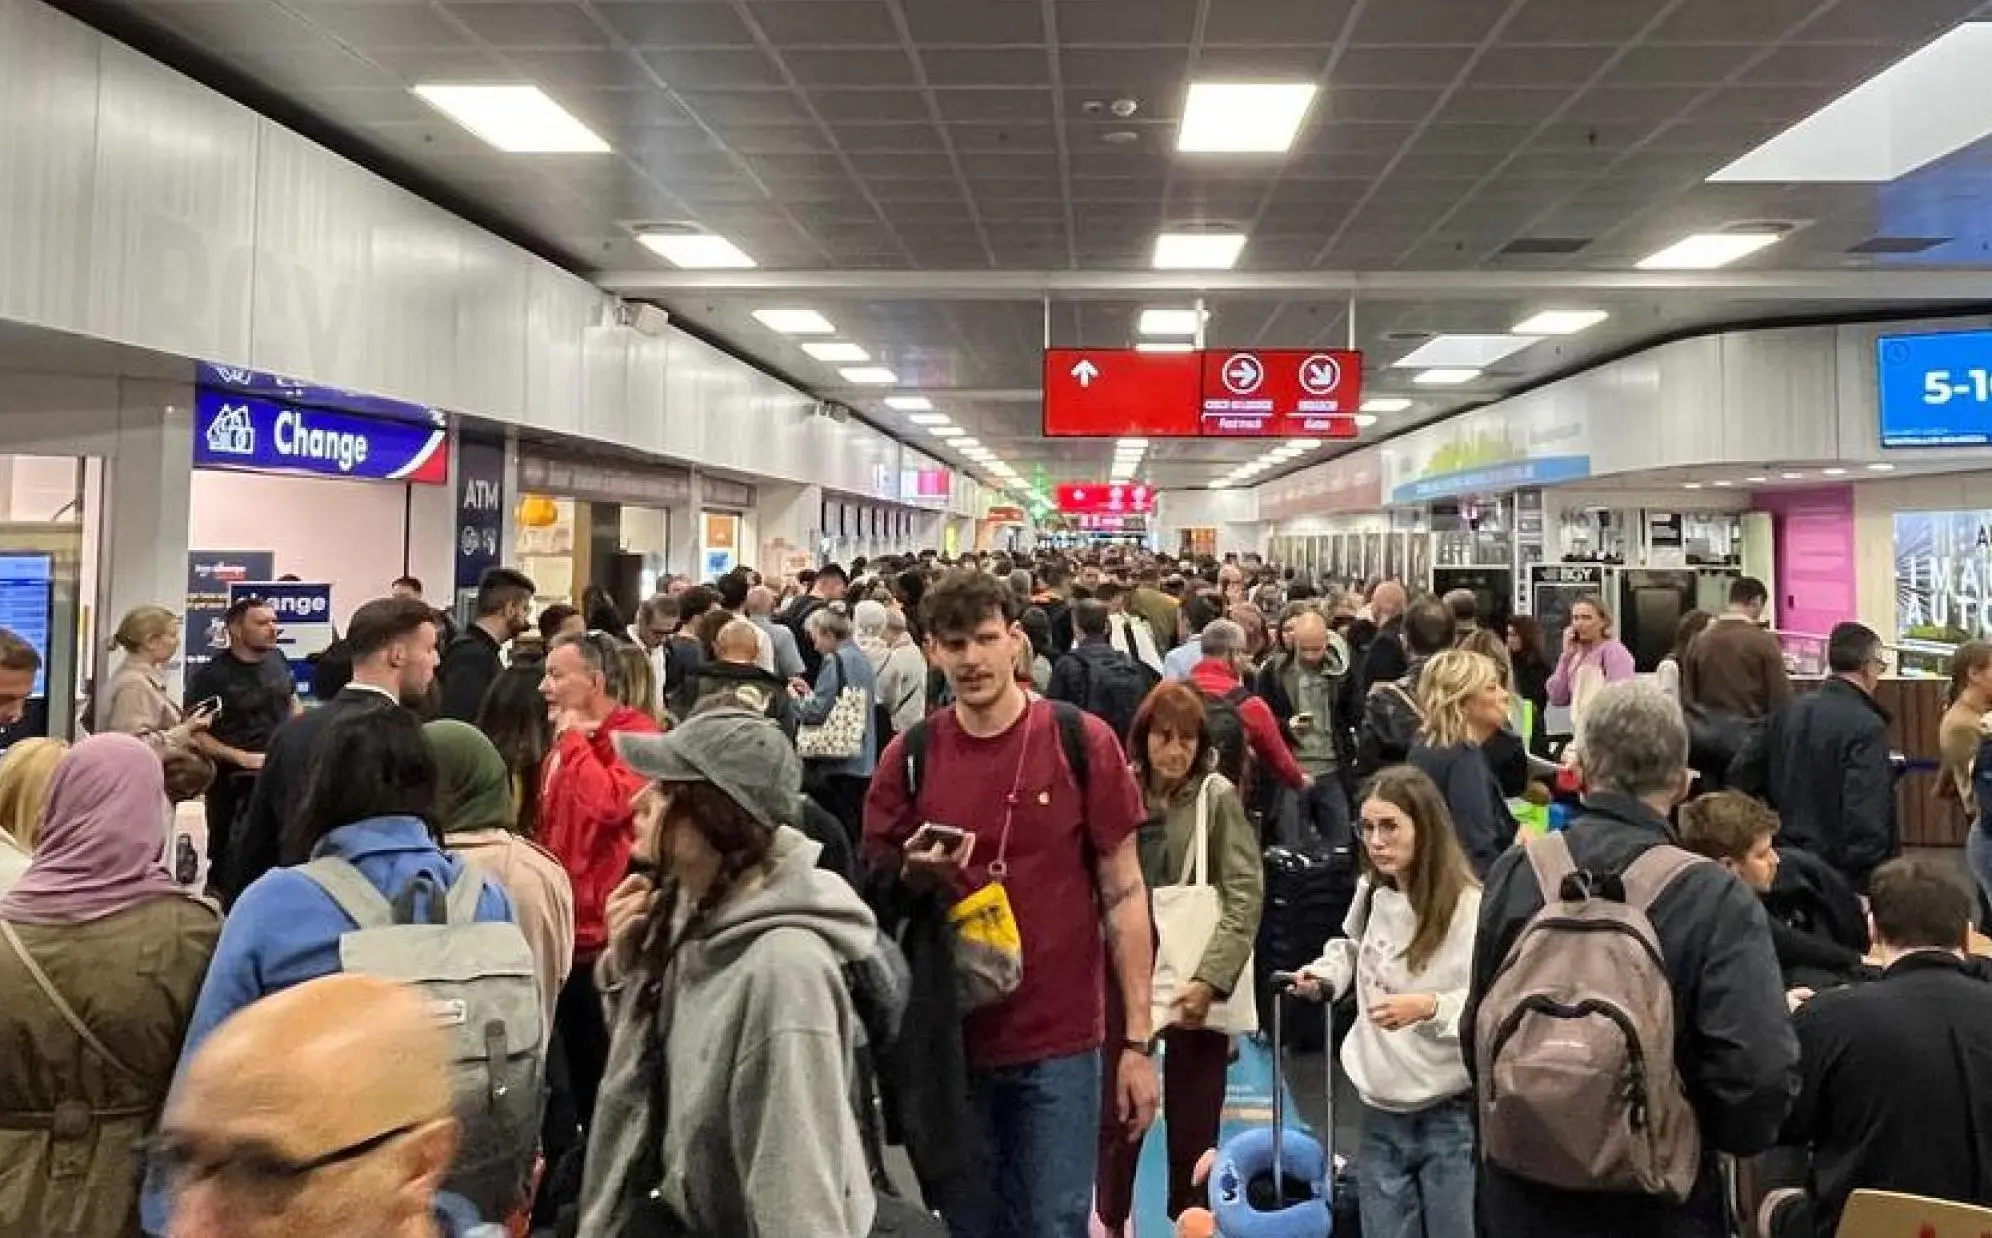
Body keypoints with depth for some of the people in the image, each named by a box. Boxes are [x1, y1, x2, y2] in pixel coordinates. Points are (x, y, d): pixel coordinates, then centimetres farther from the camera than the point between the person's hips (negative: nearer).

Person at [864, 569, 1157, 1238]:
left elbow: (1123, 892, -4)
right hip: (950, 1041, 2)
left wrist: (1138, 1040, -5)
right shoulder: (909, 755, -2)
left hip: (1059, 1042, -2)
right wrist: (913, 875, -17)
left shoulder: (1082, 741, -8)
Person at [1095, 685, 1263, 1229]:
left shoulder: (1218, 796, -5)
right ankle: (1110, 1221, 29)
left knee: (1193, 1122, 7)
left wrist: (1210, 978, -18)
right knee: (1117, 1111, 8)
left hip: (1197, 982, -2)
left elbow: (1245, 896, -9)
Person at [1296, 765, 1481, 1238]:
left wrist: (1431, 1006, -31)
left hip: (1450, 1115, -6)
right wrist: (1324, 975, 6)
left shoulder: (1470, 907, -17)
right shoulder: (1371, 895, 5)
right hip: (1381, 1111, 6)